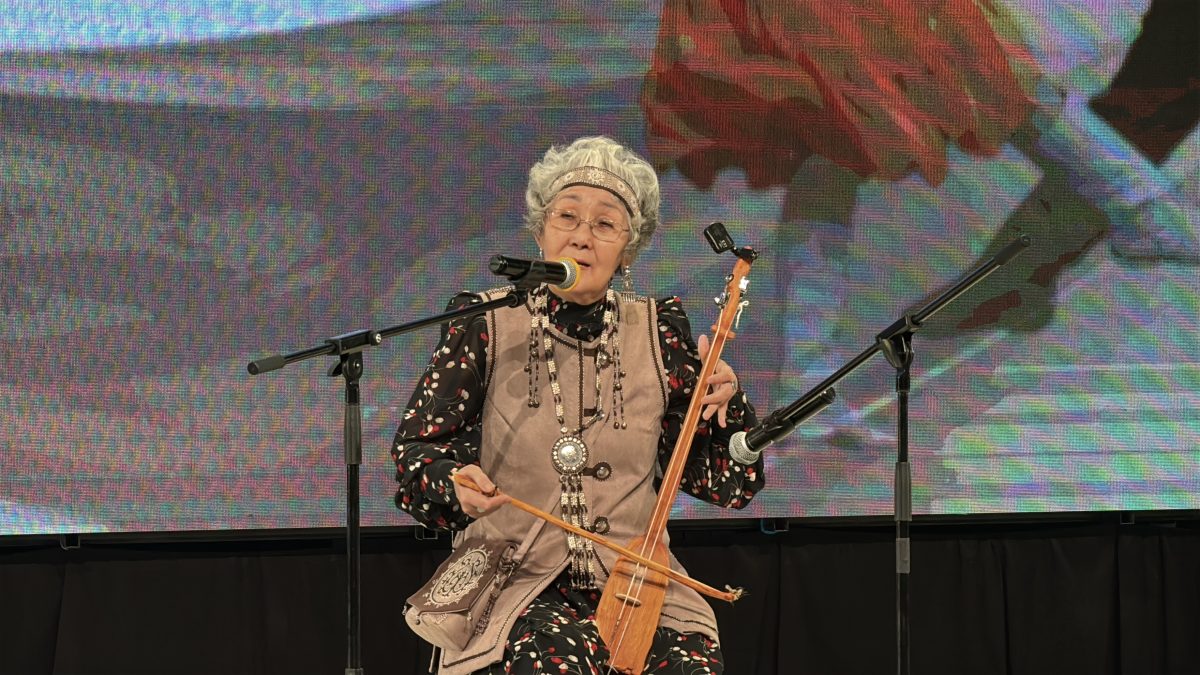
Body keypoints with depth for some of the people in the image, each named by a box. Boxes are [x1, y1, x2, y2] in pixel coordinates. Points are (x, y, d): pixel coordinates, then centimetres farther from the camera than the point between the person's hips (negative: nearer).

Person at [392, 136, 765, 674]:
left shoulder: (657, 332, 7)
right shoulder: (488, 327, 1)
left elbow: (723, 483, 11)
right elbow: (415, 449, 5)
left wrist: (726, 408, -8)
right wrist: (456, 484, -17)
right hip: (519, 583, -2)